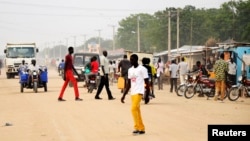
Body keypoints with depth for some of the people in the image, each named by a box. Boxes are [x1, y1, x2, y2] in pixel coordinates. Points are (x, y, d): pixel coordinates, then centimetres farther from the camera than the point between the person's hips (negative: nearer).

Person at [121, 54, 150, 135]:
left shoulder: (142, 69, -7)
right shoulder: (130, 70, 13)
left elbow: (146, 82, -7)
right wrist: (124, 95, 14)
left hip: (139, 92, -7)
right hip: (132, 93, 7)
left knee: (134, 109, -18)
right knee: (137, 111, 9)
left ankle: (137, 127, -12)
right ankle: (141, 129, 16)